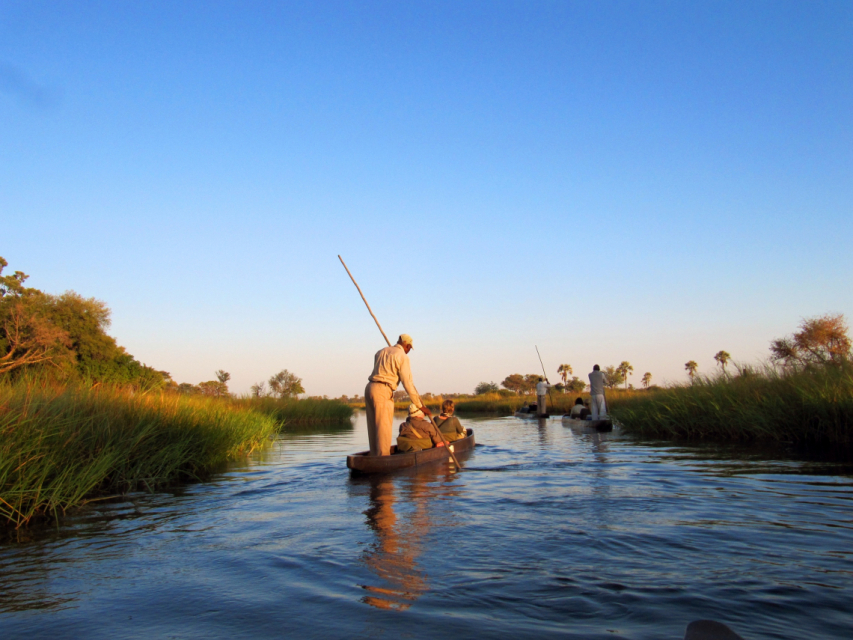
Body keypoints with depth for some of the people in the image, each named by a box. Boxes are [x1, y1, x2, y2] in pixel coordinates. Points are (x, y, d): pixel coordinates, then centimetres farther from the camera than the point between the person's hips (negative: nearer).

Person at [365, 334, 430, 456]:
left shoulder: (380, 352, 17)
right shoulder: (402, 356, -4)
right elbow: (408, 384, -7)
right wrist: (420, 405, -2)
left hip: (369, 387, 8)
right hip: (383, 392, -8)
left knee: (373, 427, 12)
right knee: (384, 428, -4)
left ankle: (374, 455, 17)